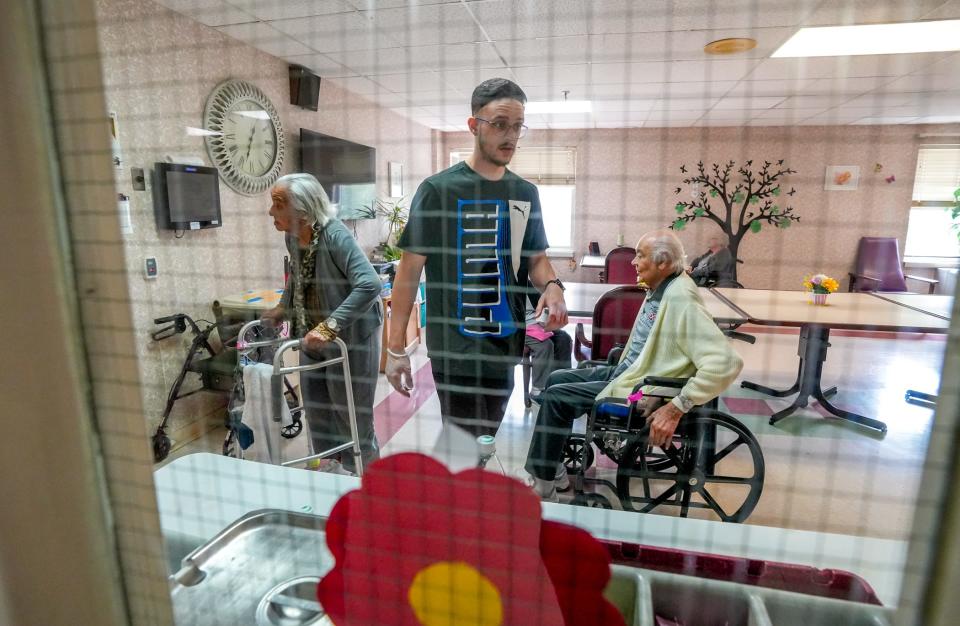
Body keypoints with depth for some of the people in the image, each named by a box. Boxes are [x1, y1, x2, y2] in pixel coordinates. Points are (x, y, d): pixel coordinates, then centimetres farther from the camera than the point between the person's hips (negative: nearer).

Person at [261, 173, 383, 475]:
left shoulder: (335, 235, -25)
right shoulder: (292, 237, 1)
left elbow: (369, 284, -36)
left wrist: (330, 326, -39)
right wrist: (282, 308, 12)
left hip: (349, 337, -8)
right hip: (312, 338, 8)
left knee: (353, 416, 7)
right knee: (318, 413, 16)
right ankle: (330, 473, 38)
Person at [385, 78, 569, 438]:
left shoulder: (525, 193, 8)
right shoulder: (439, 189, -7)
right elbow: (410, 269, -6)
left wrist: (552, 286, -9)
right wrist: (395, 347, -8)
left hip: (506, 348, 5)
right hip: (457, 351, -5)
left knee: (485, 446, 17)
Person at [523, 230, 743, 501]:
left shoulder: (681, 299, -25)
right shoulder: (659, 289, 3)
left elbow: (725, 363, -32)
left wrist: (676, 408, -30)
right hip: (624, 371, 10)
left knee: (555, 398, -12)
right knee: (556, 379, 11)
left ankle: (542, 484, 3)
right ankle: (551, 468, 20)